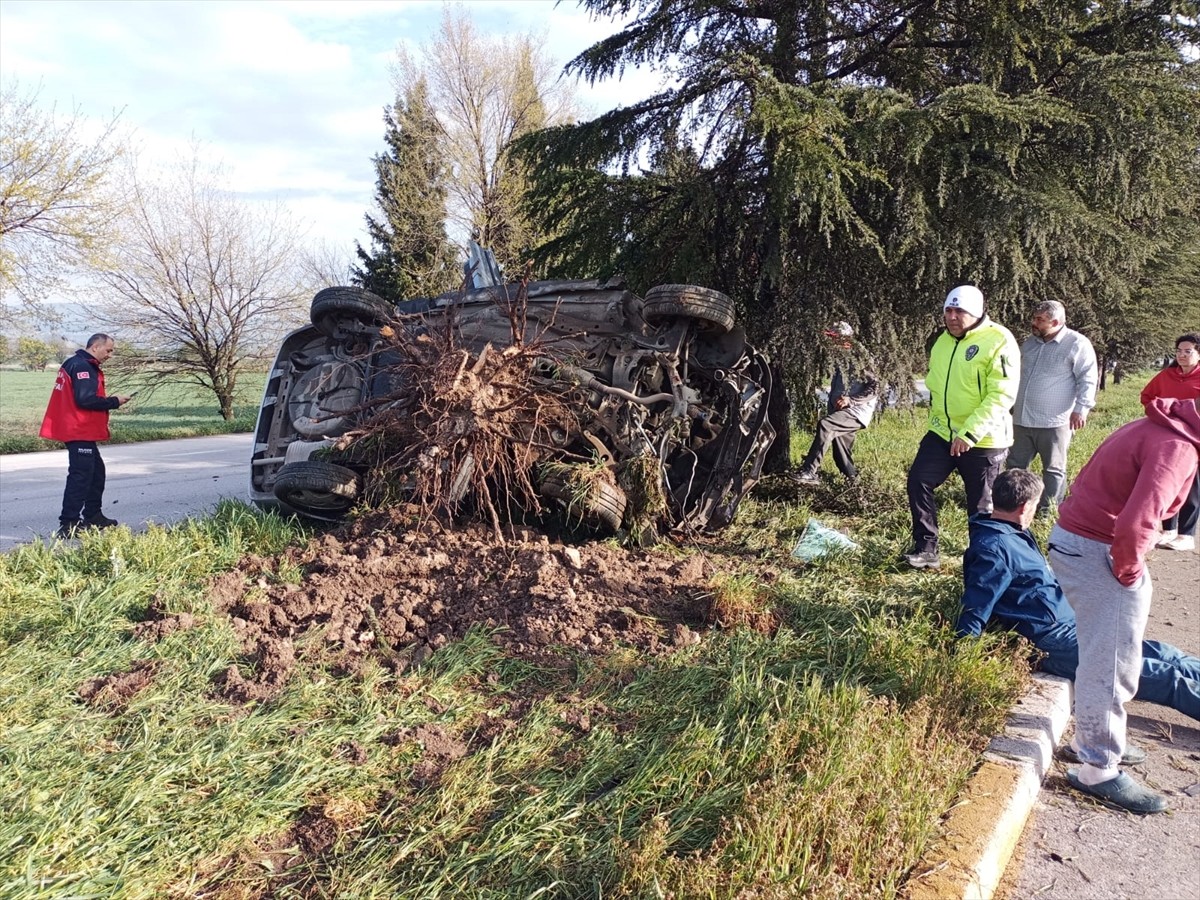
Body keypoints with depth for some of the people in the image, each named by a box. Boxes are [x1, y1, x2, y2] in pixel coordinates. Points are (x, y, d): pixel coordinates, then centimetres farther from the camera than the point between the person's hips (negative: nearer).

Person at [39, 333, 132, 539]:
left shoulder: (76, 364, 17)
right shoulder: (82, 366, -16)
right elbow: (85, 399, -24)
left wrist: (109, 402, 6)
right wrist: (114, 402, -14)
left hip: (82, 431, 11)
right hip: (80, 431, -11)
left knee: (96, 471, 18)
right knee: (80, 476, -10)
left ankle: (93, 516, 26)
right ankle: (68, 525, -9)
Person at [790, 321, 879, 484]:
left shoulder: (860, 359, -6)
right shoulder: (839, 359, 16)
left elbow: (874, 388, -11)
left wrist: (851, 400, -20)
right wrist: (831, 409, 14)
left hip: (858, 410, -9)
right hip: (841, 410, 9)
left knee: (825, 424, -30)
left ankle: (809, 471, -36)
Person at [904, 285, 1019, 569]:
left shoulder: (998, 341, -16)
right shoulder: (943, 340, 9)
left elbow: (1001, 395, -23)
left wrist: (969, 433, -28)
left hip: (983, 440, -7)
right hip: (942, 432, 7)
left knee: (980, 506, 5)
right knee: (918, 481, -3)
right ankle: (926, 548, 7)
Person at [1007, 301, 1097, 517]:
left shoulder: (1077, 344, -9)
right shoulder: (1029, 343, 12)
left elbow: (1087, 380, -10)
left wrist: (1081, 409, -16)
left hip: (1054, 421, -7)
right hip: (1022, 420, 7)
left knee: (1053, 470, 6)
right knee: (1015, 465, 11)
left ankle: (1047, 511, 14)